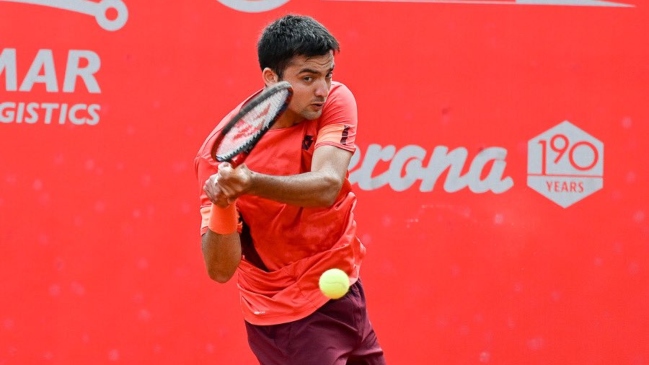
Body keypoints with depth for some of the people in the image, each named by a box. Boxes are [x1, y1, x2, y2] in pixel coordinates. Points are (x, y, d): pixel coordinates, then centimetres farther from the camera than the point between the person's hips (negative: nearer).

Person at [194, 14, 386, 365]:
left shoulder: (336, 101, -12)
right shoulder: (222, 151, -22)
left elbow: (327, 185, -30)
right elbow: (221, 270, -25)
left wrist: (251, 184, -47)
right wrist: (222, 204, -44)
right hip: (287, 316, -5)